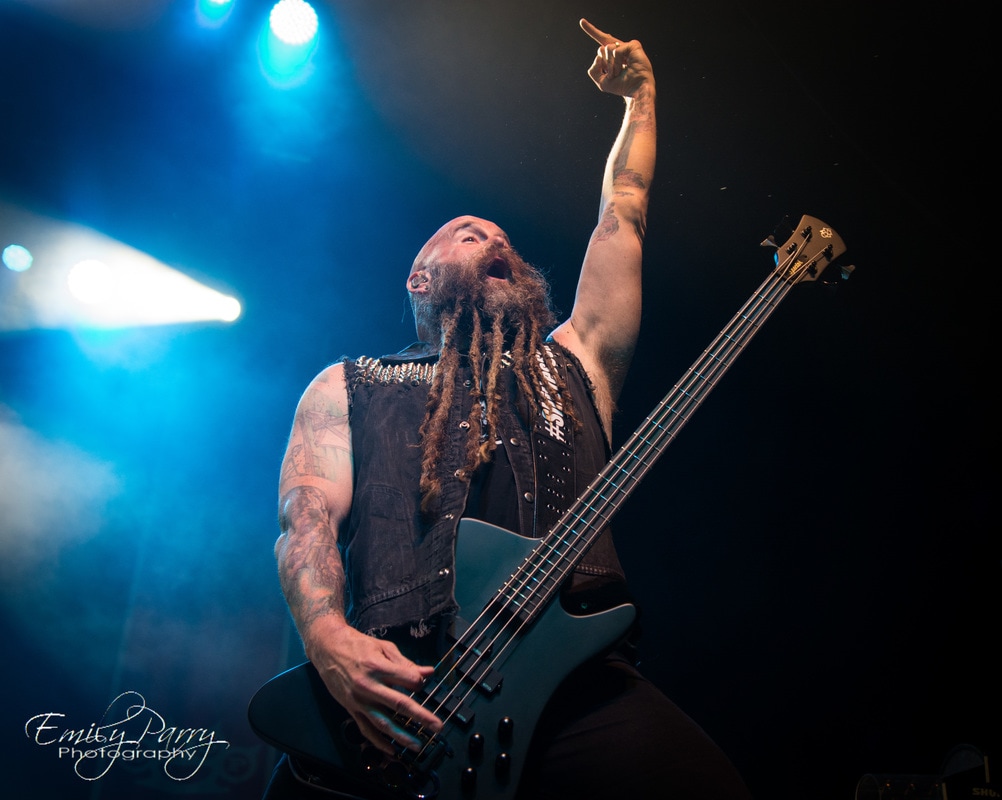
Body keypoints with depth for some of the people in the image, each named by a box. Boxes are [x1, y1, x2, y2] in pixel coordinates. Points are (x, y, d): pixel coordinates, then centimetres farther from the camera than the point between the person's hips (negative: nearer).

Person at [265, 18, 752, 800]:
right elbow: (307, 519, 7)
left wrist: (641, 92, 38)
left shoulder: (571, 362, 27)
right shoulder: (347, 387, 21)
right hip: (399, 693, -1)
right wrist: (329, 637, -13)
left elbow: (622, 215, 30)